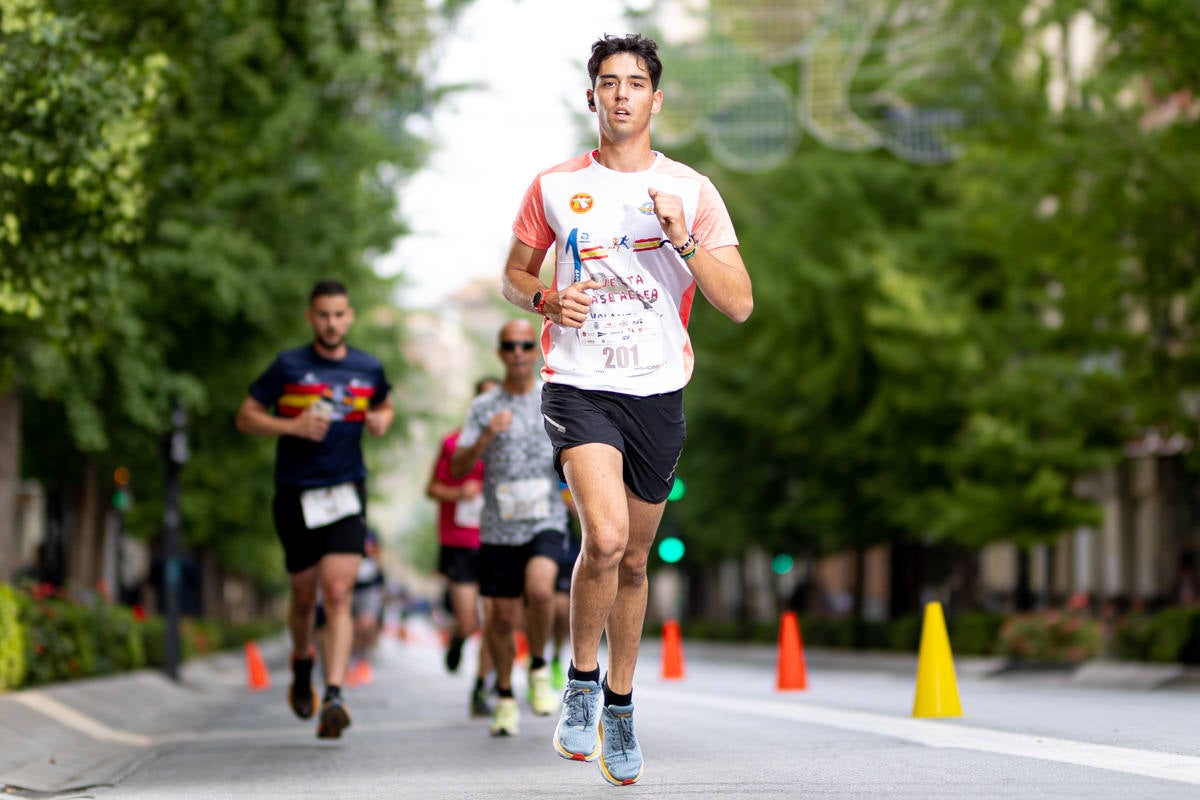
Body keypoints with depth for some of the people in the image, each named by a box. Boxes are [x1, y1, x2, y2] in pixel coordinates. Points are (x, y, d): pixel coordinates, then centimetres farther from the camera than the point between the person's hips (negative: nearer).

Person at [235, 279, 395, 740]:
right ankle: (302, 661, 43)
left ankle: (334, 698, -19)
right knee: (304, 595, 12)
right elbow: (246, 417, 1)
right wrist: (292, 425, -15)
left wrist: (382, 421, 2)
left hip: (346, 494, 0)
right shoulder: (288, 367, -2)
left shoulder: (368, 369, 6)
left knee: (338, 596, -13)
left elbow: (385, 406, 26)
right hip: (296, 495, 0)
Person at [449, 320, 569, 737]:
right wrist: (485, 438, -17)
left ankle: (539, 668, -3)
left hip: (546, 521, -1)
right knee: (500, 619, 2)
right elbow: (457, 468, -1)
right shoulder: (483, 407, 6)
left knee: (539, 589, -28)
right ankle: (504, 696, 25)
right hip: (498, 527, 2)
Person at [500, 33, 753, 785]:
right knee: (605, 538, -24)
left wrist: (682, 240, -19)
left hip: (658, 392, 2)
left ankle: (619, 704, 33)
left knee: (635, 561, 12)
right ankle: (581, 680, 0)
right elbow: (514, 275, 14)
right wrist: (548, 300, -8)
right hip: (578, 385, -2)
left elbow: (740, 304, -5)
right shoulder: (554, 186, 2)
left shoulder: (692, 191, 0)